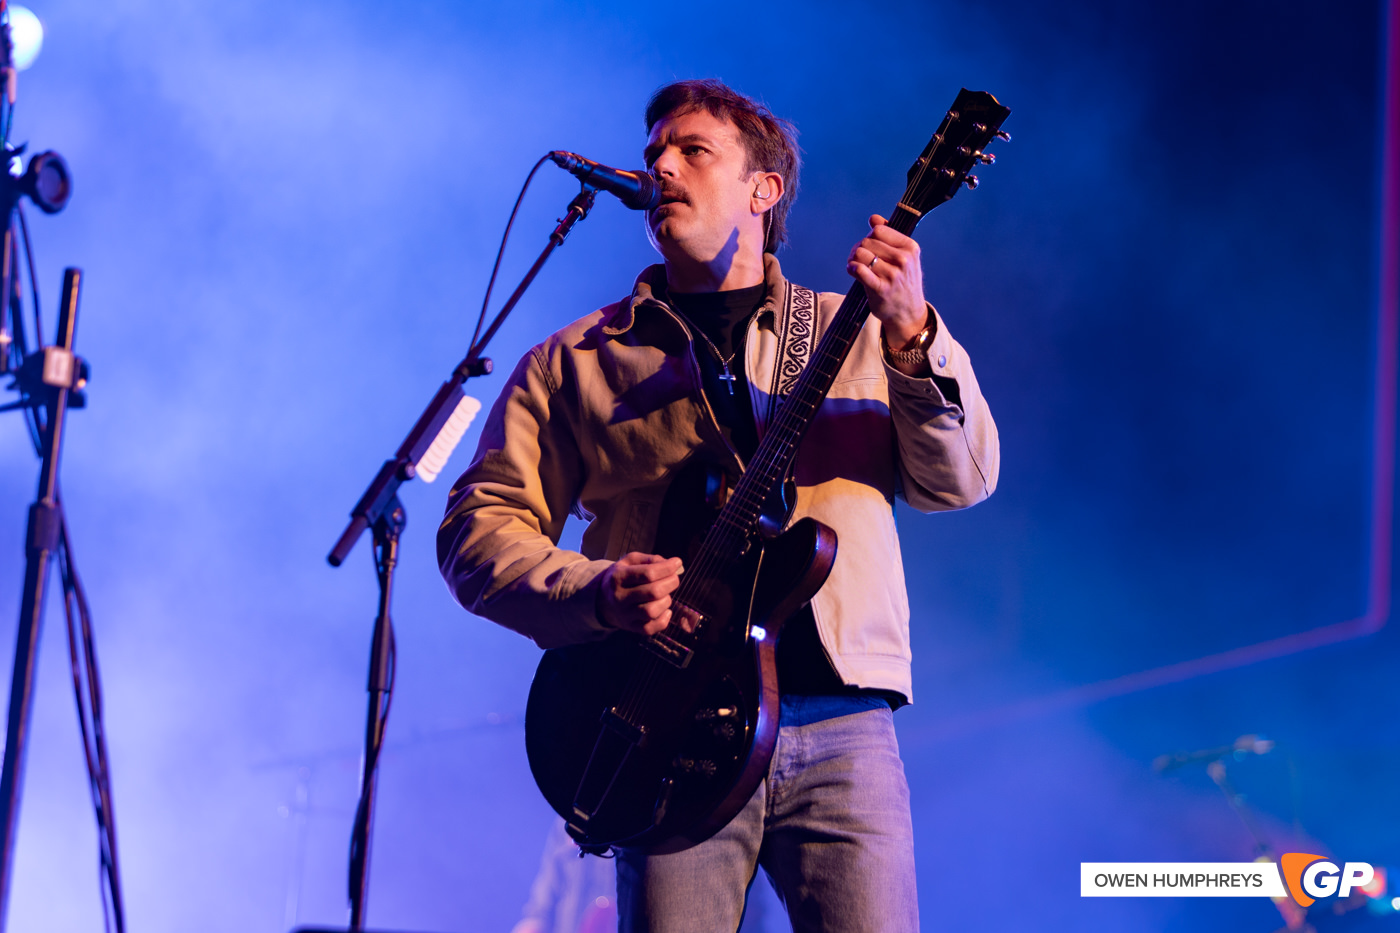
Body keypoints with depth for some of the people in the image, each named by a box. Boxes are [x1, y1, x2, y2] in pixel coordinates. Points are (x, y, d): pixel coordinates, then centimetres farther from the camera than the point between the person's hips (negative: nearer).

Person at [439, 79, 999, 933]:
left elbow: (961, 479, 4)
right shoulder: (574, 362, 14)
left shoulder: (859, 333, 17)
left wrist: (912, 336, -12)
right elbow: (479, 531, 8)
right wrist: (596, 593, -11)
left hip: (842, 726, 1)